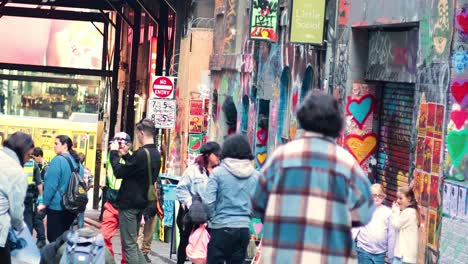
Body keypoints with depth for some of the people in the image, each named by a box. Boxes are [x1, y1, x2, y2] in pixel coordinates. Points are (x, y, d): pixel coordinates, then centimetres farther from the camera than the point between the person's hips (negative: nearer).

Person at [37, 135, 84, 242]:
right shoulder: (77, 161, 10)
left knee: (54, 237, -1)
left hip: (57, 205, -7)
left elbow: (51, 184, -15)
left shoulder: (58, 160, -14)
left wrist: (45, 203, -7)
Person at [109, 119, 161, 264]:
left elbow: (119, 172, -17)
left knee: (129, 245, -3)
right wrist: (124, 155, 16)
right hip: (141, 202, 9)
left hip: (129, 203, -9)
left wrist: (114, 153, -5)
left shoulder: (142, 153, -23)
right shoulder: (156, 154, 7)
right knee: (133, 242, 18)